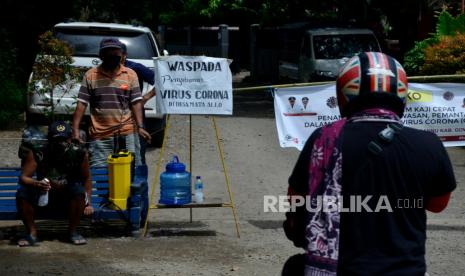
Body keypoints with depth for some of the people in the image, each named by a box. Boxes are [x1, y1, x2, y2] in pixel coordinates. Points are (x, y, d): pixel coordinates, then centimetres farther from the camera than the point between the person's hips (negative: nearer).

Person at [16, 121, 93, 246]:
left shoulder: (79, 154, -11)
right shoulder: (38, 154, -15)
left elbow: (86, 178, 3)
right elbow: (23, 177, -16)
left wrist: (88, 203, -4)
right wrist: (36, 184, -39)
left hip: (68, 198, 0)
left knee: (79, 191, -33)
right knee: (22, 194, -28)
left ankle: (72, 231, -13)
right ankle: (32, 233, -9)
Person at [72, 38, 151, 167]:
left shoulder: (130, 75, 5)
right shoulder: (91, 75, 4)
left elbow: (136, 103, 1)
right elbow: (81, 104, 3)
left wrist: (140, 127, -11)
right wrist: (75, 129, -6)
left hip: (127, 135, 0)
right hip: (99, 137, 0)